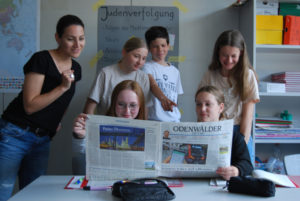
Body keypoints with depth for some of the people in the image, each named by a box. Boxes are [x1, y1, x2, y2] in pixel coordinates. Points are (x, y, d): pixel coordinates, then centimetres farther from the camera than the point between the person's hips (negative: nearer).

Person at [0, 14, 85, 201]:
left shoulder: (76, 69, 10)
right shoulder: (41, 59, -11)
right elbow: (30, 105, -15)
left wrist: (56, 121, 7)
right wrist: (63, 87, -19)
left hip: (43, 141, 7)